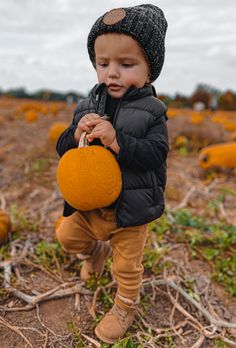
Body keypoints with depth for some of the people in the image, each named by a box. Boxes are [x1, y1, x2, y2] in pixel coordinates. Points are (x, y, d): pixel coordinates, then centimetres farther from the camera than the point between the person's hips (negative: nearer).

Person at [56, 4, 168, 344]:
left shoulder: (152, 111, -14)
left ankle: (125, 308, 43)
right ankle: (97, 250, 53)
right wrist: (77, 133, -24)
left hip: (130, 209, -4)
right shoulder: (87, 107, -3)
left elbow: (155, 154, -23)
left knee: (127, 268, 14)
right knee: (68, 236, 22)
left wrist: (117, 141, -35)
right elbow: (63, 148, -2)